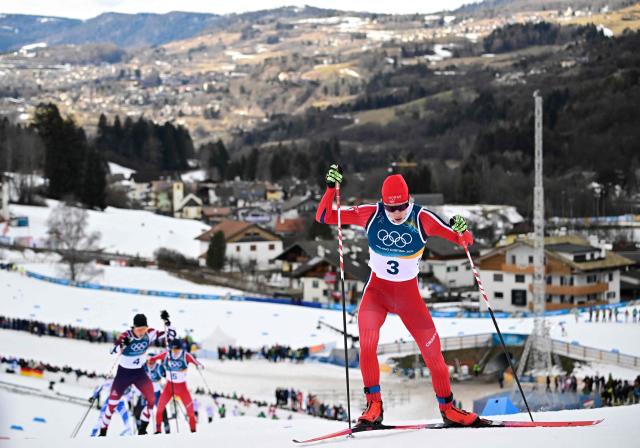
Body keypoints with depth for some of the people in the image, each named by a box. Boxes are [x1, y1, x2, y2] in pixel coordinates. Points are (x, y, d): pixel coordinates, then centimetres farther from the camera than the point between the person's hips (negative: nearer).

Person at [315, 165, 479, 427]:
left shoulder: (422, 219, -16)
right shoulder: (371, 214, -13)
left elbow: (464, 240, -13)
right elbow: (324, 217, -12)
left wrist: (461, 231, -36)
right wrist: (331, 188, -26)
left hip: (408, 293, 0)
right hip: (377, 289, 0)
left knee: (432, 349, 1)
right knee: (367, 340, -26)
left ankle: (447, 408, 21)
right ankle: (374, 405, -14)